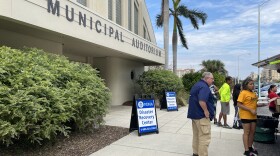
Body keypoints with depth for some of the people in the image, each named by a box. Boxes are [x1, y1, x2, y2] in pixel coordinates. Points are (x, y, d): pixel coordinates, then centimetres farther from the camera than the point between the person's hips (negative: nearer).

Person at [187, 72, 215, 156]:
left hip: (195, 114, 10)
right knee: (204, 137, -2)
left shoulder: (197, 85, 15)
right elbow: (202, 101, -32)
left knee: (196, 135, 18)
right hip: (201, 115, -10)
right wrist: (206, 111, -20)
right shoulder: (204, 87, -18)